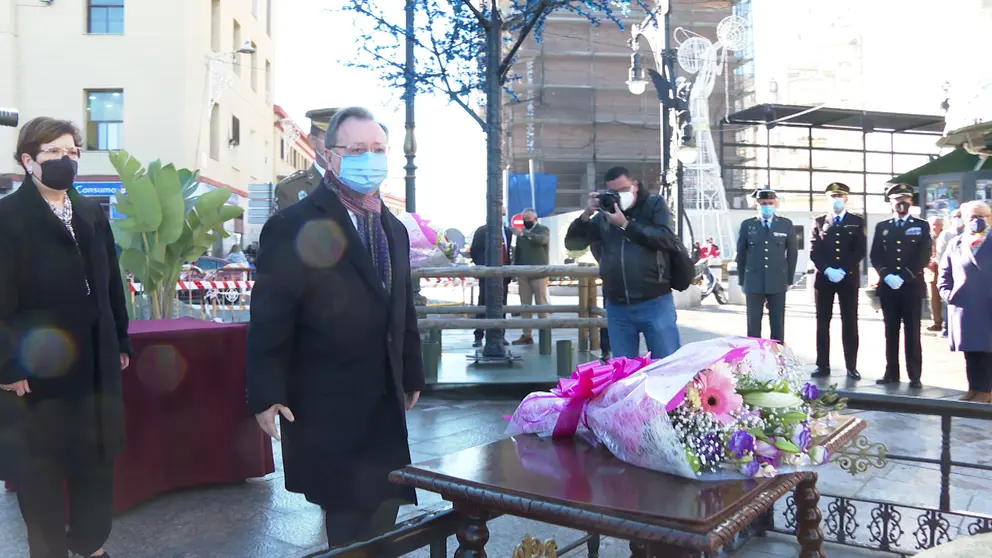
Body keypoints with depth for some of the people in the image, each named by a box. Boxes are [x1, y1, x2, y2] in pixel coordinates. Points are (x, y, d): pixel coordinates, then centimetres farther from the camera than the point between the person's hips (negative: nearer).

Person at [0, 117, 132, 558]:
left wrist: (121, 342, 10)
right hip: (36, 368, -5)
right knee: (40, 471, 10)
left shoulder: (93, 214, 8)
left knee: (97, 460, 16)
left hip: (95, 364, 6)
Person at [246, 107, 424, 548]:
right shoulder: (294, 226, -11)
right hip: (325, 407, -6)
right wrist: (266, 394, -14)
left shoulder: (394, 229, 11)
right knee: (348, 518, 5)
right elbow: (269, 319, -13)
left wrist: (411, 376, 15)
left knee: (383, 510, 15)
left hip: (384, 403, 7)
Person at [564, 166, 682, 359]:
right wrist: (586, 216, -6)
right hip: (617, 308, 3)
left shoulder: (654, 204, 4)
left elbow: (668, 240, -11)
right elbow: (572, 243, 10)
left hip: (655, 302, -3)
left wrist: (626, 225, -14)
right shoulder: (603, 216, 11)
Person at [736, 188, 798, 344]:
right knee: (753, 325, 4)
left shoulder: (786, 224, 5)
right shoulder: (747, 225, 4)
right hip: (753, 283, 0)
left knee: (778, 326, 4)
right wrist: (742, 281, 6)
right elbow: (741, 254, 7)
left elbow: (792, 253, 9)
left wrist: (789, 279, 6)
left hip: (777, 283, 0)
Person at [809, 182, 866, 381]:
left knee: (850, 323, 1)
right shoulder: (819, 221, 10)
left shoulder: (857, 222, 8)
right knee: (822, 323, 2)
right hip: (824, 278, 1)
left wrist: (843, 271, -12)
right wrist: (827, 270, -11)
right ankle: (823, 366, 6)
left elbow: (861, 251, -1)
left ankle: (851, 366, 5)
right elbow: (814, 251, 3)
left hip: (848, 279, -1)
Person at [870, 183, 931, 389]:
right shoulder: (882, 227, 13)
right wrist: (887, 275, -10)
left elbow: (924, 257, -3)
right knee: (891, 332, 5)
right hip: (888, 287, 2)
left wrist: (903, 277, -13)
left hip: (912, 287, -2)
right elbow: (875, 256, 7)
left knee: (912, 333, -2)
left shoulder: (921, 226, 6)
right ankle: (891, 373, 10)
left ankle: (915, 376, 2)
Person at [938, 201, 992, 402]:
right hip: (963, 307, 3)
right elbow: (945, 273, 14)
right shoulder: (955, 244, 9)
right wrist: (947, 293, 1)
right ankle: (974, 388, 17)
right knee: (969, 350, 8)